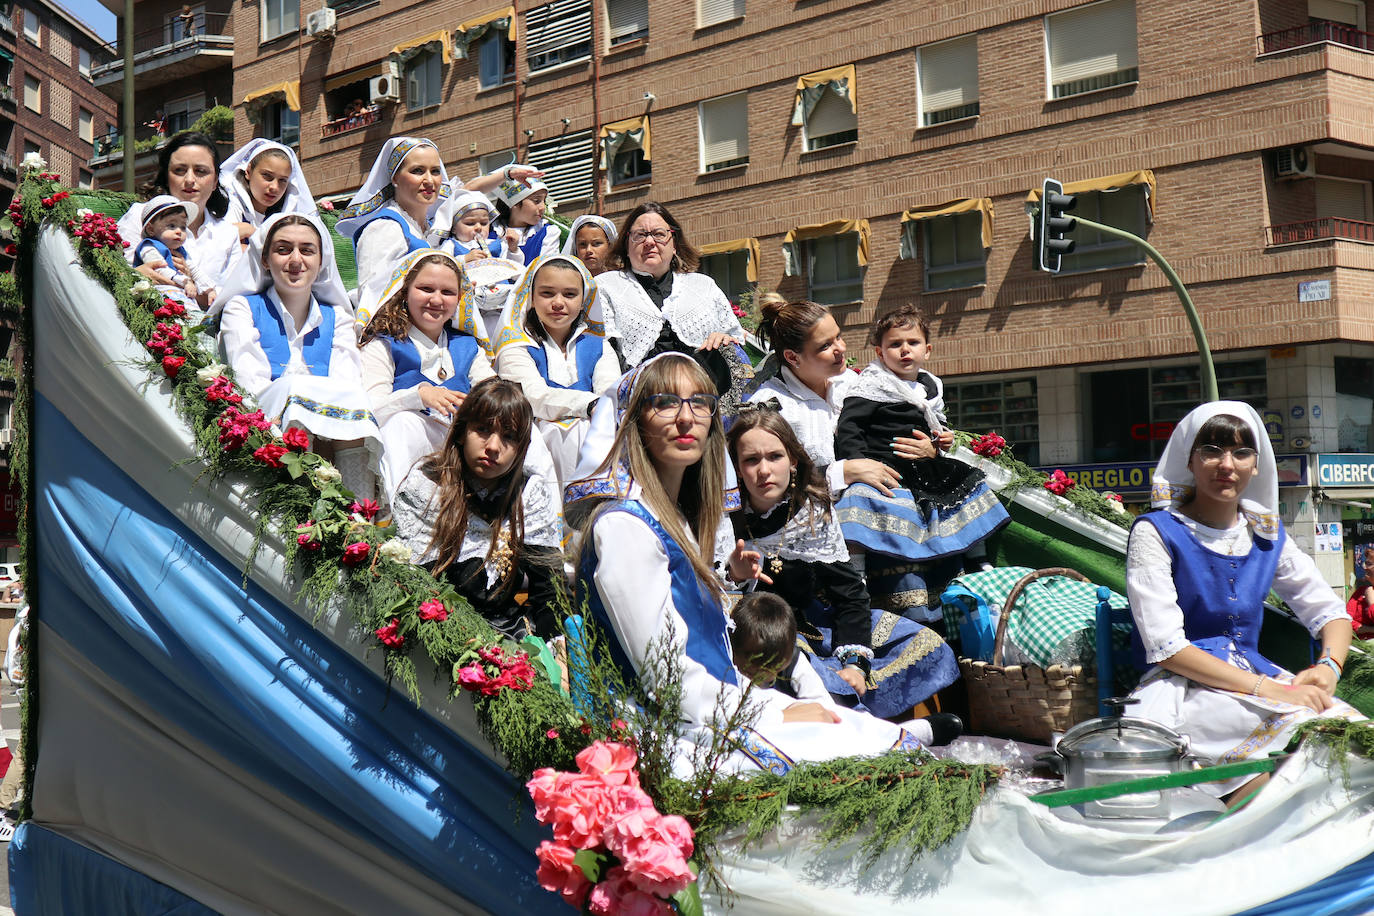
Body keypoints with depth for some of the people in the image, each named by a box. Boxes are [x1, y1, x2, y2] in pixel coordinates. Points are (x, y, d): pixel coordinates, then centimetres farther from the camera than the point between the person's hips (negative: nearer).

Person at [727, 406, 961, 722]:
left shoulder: (816, 510, -3)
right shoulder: (727, 520, -13)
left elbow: (848, 590, -1)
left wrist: (854, 660, -12)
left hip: (816, 620, 5)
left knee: (928, 646, -3)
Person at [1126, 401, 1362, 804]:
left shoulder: (1267, 533, 13)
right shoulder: (1156, 532, -4)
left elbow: (1330, 611, 18)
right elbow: (1166, 647, -13)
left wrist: (1328, 668, -7)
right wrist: (1266, 690, -21)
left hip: (1258, 676, 6)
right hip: (1183, 687, -6)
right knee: (1303, 727, -31)